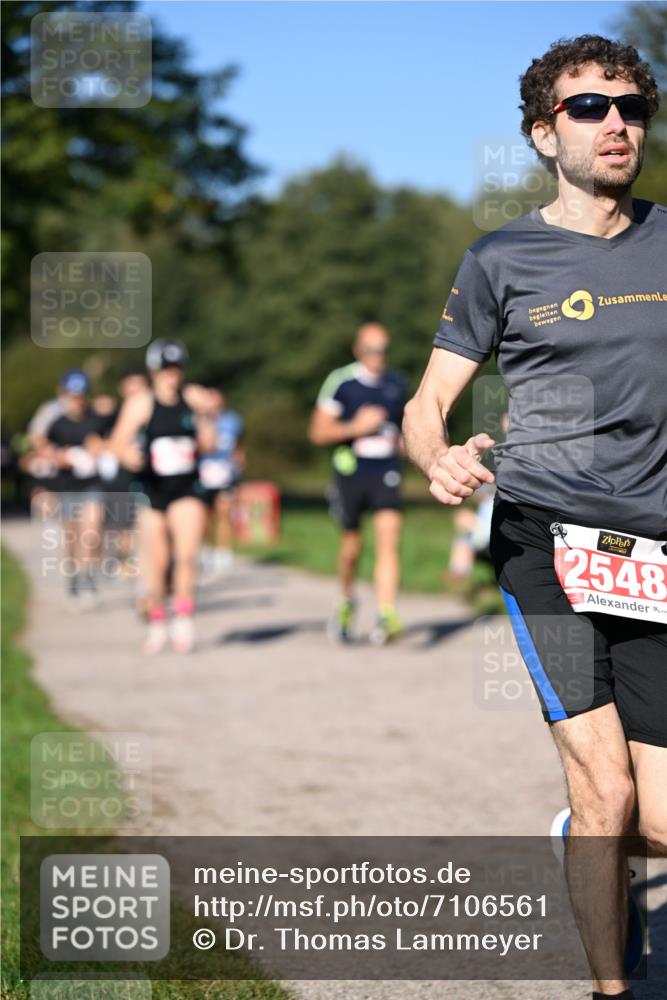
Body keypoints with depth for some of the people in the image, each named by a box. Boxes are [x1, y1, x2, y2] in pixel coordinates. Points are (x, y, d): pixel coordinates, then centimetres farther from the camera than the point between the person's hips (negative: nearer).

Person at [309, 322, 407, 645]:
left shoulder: (397, 385, 9)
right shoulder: (341, 382, -4)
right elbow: (318, 432, -4)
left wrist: (401, 440, 6)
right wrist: (355, 427, -17)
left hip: (386, 474, 2)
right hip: (351, 473, -1)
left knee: (388, 540, -16)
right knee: (351, 545, 10)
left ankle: (386, 616, -22)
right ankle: (347, 602, 39)